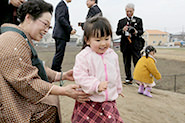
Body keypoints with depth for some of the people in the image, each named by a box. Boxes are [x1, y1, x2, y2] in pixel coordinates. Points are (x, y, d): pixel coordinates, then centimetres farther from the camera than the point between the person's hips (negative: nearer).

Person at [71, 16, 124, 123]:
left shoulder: (113, 55, 5)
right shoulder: (83, 56, -14)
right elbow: (80, 76, -18)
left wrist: (118, 89, 31)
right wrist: (97, 85, -28)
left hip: (110, 101, 5)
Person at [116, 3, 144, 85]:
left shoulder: (138, 20, 11)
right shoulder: (121, 21, 14)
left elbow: (141, 31, 4)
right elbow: (117, 32, 6)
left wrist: (136, 32, -18)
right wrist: (122, 30, -15)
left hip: (135, 45, -2)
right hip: (125, 45, 2)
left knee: (137, 62, -6)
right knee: (127, 63, 7)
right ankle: (128, 79, 16)